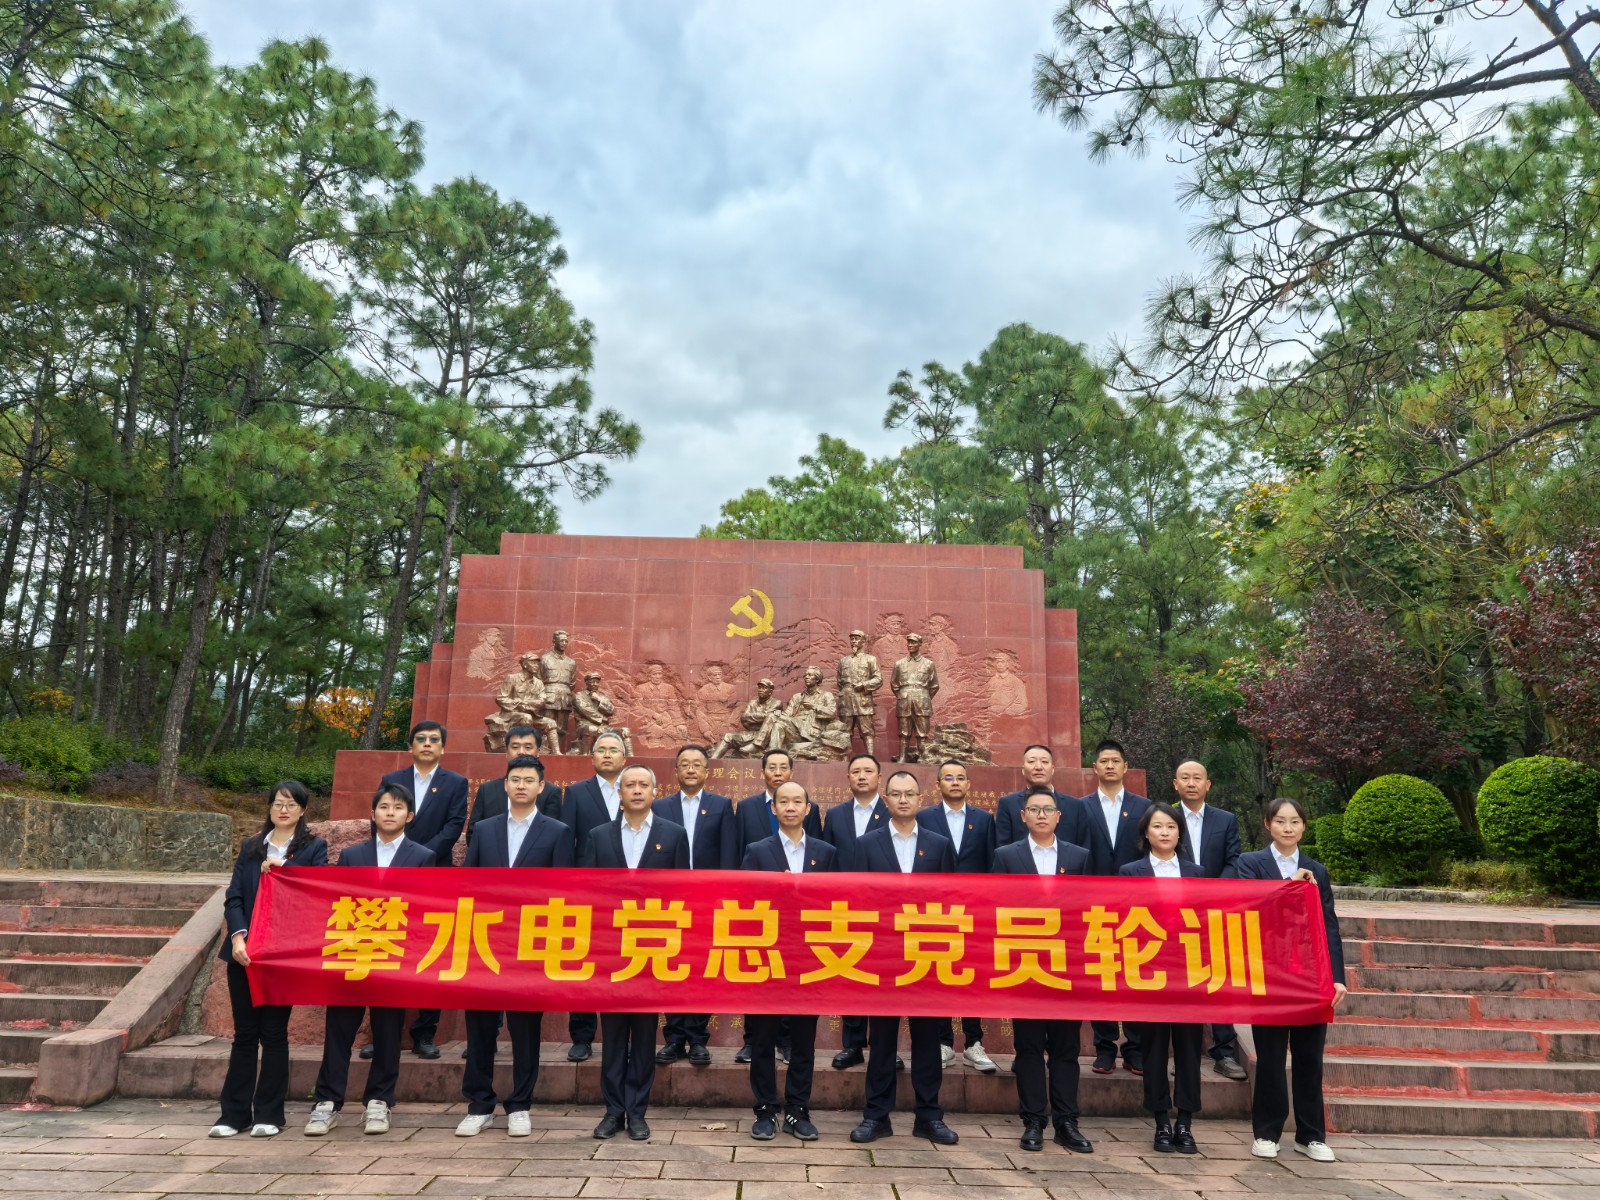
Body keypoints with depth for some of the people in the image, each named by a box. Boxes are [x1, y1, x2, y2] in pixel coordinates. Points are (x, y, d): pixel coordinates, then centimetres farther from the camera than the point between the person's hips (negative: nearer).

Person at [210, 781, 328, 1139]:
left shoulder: (314, 848, 4)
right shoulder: (251, 848, 12)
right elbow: (233, 898, 5)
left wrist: (282, 867, -11)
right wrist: (237, 936, -11)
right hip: (244, 951, 3)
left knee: (274, 1034, 2)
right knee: (244, 1033, 7)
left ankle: (268, 1114, 12)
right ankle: (234, 1113, 15)